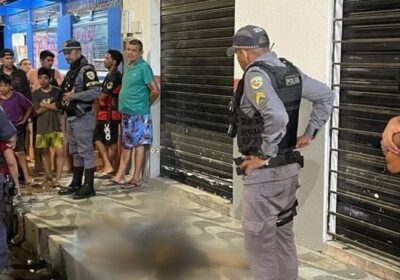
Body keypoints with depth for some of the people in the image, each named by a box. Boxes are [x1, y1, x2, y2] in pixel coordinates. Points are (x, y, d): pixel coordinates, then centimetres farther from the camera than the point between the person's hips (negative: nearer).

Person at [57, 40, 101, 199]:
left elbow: (96, 91, -24)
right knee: (75, 152, 15)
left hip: (82, 117, -10)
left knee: (85, 151, -6)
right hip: (72, 117, 10)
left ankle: (88, 187, -2)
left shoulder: (86, 70, -12)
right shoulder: (71, 71, 18)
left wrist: (73, 96, -21)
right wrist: (63, 100, 11)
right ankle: (76, 184, 25)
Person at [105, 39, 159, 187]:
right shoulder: (128, 67, 14)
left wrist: (145, 104, -2)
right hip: (126, 112, 9)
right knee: (126, 144, 12)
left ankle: (136, 178, 6)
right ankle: (120, 176, 17)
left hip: (138, 113, -9)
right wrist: (124, 105, 14)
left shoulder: (144, 67, -12)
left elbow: (155, 91, -15)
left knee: (138, 144, -1)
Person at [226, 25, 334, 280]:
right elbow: (326, 96, 15)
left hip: (265, 171, -9)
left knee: (259, 239, 1)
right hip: (289, 166, 9)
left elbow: (277, 117, -31)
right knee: (283, 235, 18)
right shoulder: (290, 71, 7)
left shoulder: (255, 75, -17)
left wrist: (264, 156, -20)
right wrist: (310, 133, 13)